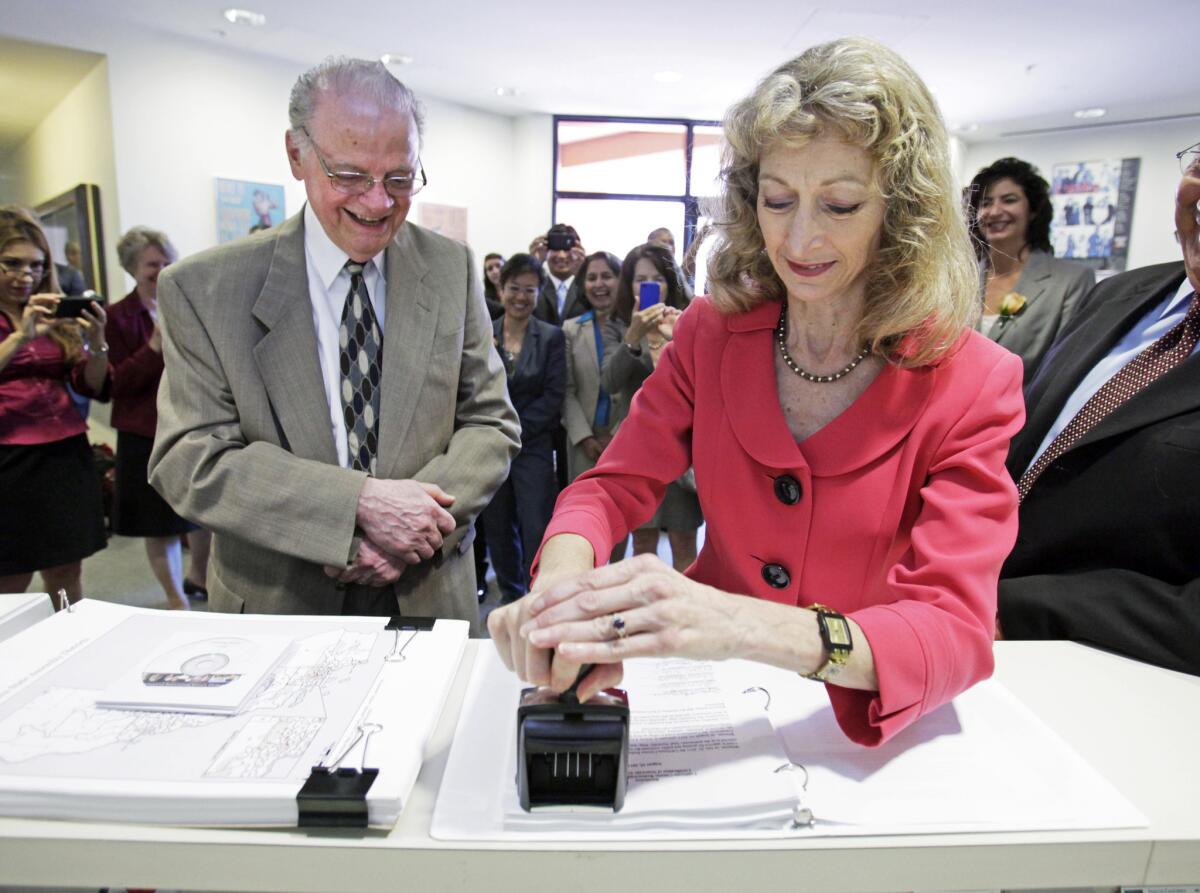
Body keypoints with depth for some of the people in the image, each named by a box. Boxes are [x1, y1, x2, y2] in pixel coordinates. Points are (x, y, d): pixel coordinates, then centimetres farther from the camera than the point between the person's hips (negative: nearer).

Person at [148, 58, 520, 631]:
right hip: (276, 604, -1)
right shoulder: (204, 290, -9)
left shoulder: (451, 272, -3)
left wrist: (420, 520, -19)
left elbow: (491, 425, -2)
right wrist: (360, 502, -24)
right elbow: (189, 462, -13)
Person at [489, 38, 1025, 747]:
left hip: (873, 726, -2)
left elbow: (955, 633, -22)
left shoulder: (972, 383, -14)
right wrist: (565, 573, -33)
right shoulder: (710, 334, -6)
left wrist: (740, 624, -43)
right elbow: (614, 486, -7)